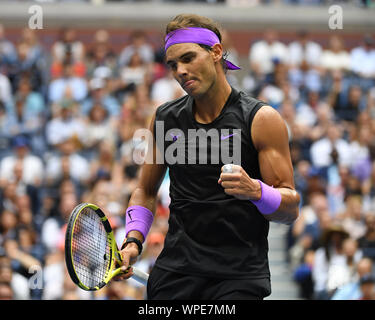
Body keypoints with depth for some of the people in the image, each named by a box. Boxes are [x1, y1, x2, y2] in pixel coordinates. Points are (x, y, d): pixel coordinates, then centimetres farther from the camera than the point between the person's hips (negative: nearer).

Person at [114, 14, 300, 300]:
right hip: (176, 270, 3)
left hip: (239, 276, -3)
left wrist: (254, 190, -24)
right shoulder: (166, 118, 9)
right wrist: (133, 241, 5)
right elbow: (146, 191, 21)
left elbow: (291, 209, -5)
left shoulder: (262, 120, -4)